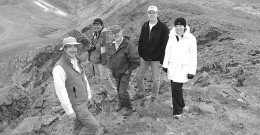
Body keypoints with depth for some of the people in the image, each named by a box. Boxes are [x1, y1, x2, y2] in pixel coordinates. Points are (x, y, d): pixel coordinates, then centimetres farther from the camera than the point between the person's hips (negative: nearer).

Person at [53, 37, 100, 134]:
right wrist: (69, 111, -24)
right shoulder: (59, 67, -28)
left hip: (82, 100, 8)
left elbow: (83, 78, 13)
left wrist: (88, 94, 19)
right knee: (93, 125, -4)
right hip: (75, 105, -8)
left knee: (80, 125, 21)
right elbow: (60, 91, -27)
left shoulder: (76, 63, 1)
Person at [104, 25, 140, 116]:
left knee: (122, 91, -7)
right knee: (118, 89, 22)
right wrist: (110, 65, 10)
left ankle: (129, 108, 19)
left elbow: (136, 61, -22)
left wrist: (129, 70, -13)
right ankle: (120, 103, 48)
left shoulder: (128, 45, -26)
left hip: (125, 73, -6)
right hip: (115, 72, 6)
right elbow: (108, 54, 18)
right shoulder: (111, 45, -5)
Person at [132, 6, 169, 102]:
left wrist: (162, 60, -15)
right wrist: (139, 55, 5)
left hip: (156, 59, -5)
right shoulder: (145, 26, 3)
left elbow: (165, 45, -13)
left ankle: (154, 96, 32)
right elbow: (141, 42, 9)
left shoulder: (163, 28, -13)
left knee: (156, 80, 8)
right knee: (138, 76, 12)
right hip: (145, 58, 5)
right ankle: (140, 93, 35)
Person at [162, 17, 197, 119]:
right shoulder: (172, 36, 2)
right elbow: (167, 51, 11)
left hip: (183, 68, -5)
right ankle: (181, 105, 39)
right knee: (175, 87, 14)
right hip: (172, 67, 5)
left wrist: (192, 71, -10)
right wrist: (165, 65, 12)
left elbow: (193, 56, -9)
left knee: (176, 88, -9)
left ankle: (177, 111, 11)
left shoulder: (191, 39, -11)